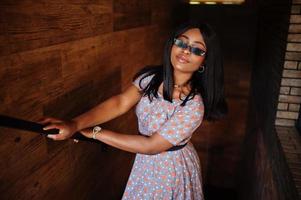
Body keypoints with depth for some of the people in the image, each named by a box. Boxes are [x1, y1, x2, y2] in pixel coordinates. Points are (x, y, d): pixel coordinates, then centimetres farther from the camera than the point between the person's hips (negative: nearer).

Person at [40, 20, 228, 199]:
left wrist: (95, 132, -26)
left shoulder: (194, 106, -27)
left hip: (172, 169, -4)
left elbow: (151, 145, -27)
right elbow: (121, 102, -24)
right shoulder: (150, 76, -12)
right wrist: (75, 124, -39)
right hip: (145, 163, 5)